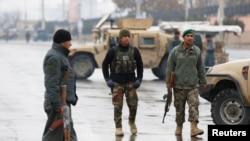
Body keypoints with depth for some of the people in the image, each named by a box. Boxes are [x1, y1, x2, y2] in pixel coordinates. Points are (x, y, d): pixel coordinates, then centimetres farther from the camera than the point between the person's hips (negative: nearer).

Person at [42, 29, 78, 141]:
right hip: (59, 102, -11)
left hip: (64, 101, 11)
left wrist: (72, 97, 24)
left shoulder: (60, 55, 17)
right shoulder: (54, 57, -17)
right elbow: (52, 83, -22)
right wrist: (57, 104, -25)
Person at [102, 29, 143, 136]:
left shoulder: (134, 51, 2)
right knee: (118, 106, -1)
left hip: (130, 82, 1)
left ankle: (132, 122, 24)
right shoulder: (113, 51, -3)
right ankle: (118, 127, 9)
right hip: (116, 83, -1)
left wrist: (139, 79, 3)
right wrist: (107, 79, -2)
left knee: (133, 105, -3)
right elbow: (105, 64, 4)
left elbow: (140, 65, 11)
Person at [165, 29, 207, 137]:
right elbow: (169, 67, 1)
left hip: (193, 85, 1)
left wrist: (203, 81, 13)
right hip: (179, 85, -1)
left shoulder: (197, 51, 6)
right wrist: (168, 81, -3)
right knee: (179, 107, 7)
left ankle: (194, 128, -20)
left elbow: (200, 67, 13)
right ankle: (179, 127, 22)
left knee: (194, 105, -13)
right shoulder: (175, 51, 0)